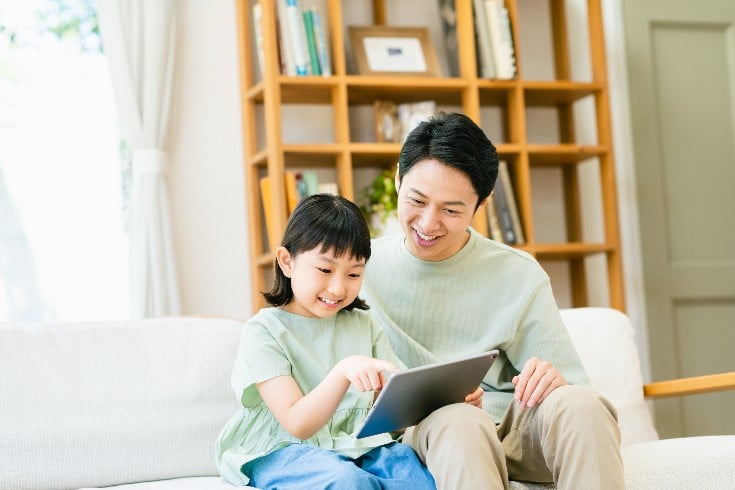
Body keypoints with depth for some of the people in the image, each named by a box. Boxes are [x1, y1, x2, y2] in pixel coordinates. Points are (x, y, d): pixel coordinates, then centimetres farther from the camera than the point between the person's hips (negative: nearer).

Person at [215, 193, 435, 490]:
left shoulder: (364, 325, 13)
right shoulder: (264, 331, -4)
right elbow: (297, 424, -13)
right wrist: (344, 371, -30)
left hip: (357, 448, 4)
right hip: (282, 453, -4)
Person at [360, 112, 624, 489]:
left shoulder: (519, 277, 7)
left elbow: (573, 385, 7)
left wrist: (555, 381, -20)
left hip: (513, 430, 3)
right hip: (415, 433, -2)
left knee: (581, 403, -31)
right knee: (461, 421, -39)